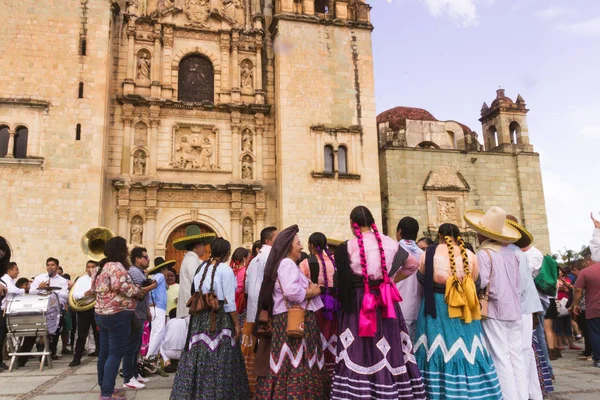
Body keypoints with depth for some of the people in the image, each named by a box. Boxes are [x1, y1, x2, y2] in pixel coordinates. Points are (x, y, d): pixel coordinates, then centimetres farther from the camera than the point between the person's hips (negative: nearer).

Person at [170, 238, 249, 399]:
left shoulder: (201, 267, 8)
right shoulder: (225, 269, -10)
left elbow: (197, 293, 5)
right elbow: (229, 301, -12)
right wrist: (237, 324, -7)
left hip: (200, 317, 6)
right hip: (220, 318, -6)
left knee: (200, 355, 11)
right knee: (219, 359, 1)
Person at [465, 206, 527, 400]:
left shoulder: (484, 253, -11)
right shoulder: (510, 253, 9)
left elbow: (481, 281, -22)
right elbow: (518, 284, 13)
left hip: (495, 311, -7)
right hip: (514, 310, 7)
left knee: (500, 358, -1)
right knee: (516, 355, 11)